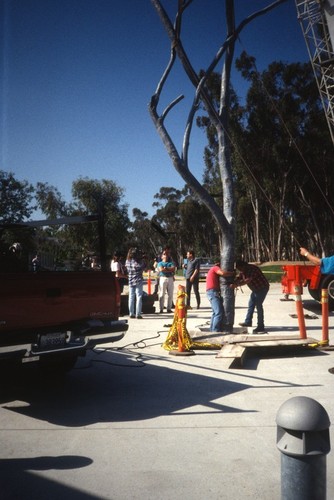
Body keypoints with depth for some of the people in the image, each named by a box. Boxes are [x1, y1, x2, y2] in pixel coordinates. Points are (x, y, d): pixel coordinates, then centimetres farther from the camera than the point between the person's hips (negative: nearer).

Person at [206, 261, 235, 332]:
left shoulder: (213, 269, 29)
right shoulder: (216, 268, -1)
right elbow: (223, 273, -22)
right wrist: (233, 273, -10)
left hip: (213, 292, 11)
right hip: (213, 292, -11)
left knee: (215, 312, 19)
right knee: (219, 312, -16)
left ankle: (212, 330, 25)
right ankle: (216, 331, -18)